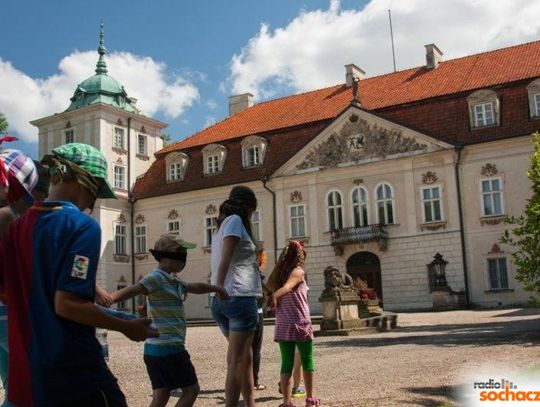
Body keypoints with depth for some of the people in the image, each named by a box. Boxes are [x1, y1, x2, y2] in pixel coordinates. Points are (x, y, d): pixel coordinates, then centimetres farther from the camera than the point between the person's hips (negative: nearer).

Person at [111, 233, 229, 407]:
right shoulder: (157, 278, -13)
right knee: (191, 389, 3)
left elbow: (196, 287, 32)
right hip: (170, 347, -9)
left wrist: (216, 288, 42)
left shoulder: (174, 282, 16)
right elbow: (130, 291, -28)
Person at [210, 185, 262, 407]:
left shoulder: (221, 225, 21)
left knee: (245, 357, 18)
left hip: (222, 301, 9)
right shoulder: (235, 221, -5)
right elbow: (224, 260, -15)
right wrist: (219, 288, -20)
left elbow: (224, 262, 15)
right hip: (240, 297, -9)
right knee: (237, 362, -7)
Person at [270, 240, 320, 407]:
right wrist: (275, 295, -44)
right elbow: (287, 286, -28)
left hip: (282, 325, 4)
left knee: (287, 363, 6)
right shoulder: (298, 271, -9)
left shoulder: (279, 272, 8)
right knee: (307, 360, 12)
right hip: (300, 324, -4)